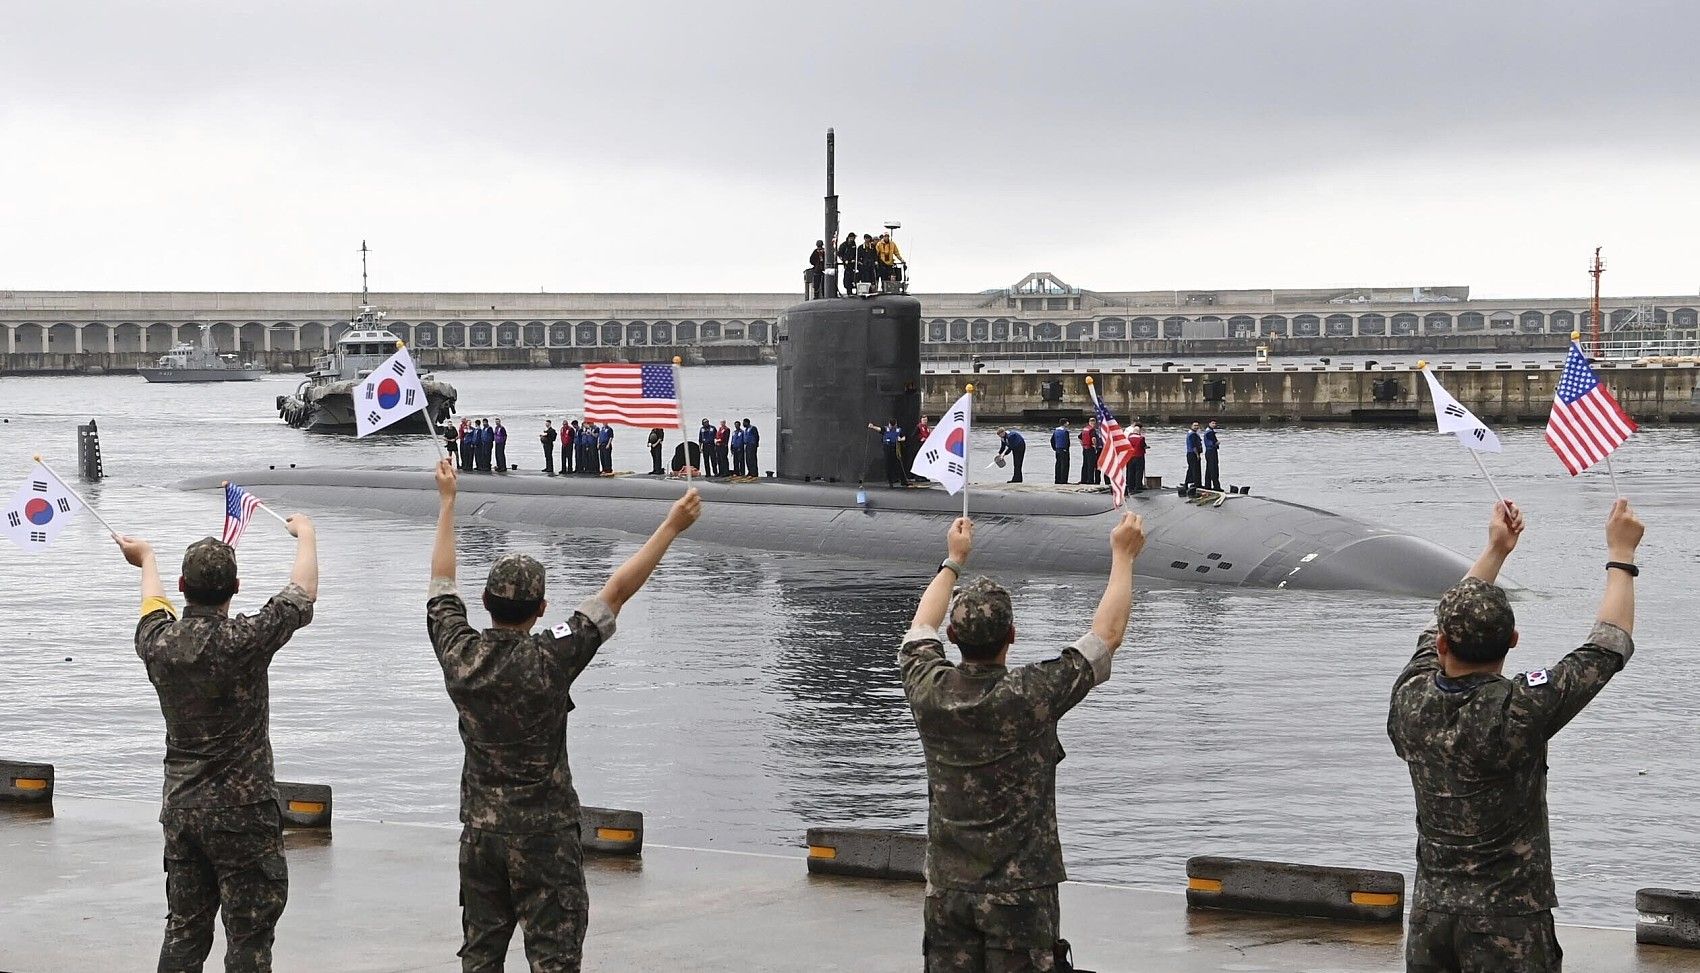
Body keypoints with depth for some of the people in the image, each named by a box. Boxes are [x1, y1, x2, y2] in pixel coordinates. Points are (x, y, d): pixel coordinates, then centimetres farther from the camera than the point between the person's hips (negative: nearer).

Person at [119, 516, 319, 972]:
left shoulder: (158, 643, -2)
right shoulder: (245, 640, -17)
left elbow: (154, 603, 23)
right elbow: (304, 593, -2)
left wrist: (146, 558, 44)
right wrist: (305, 534, 16)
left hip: (180, 809, 6)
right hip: (241, 812, -6)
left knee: (184, 929, 12)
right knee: (249, 934, -1)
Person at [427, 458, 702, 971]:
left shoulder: (459, 654, -7)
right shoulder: (549, 660, -18)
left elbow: (442, 581, 10)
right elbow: (616, 591, -16)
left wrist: (447, 502, 20)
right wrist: (671, 527, -12)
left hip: (480, 828, 5)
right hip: (543, 832, -5)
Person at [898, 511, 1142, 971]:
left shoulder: (929, 691, -5)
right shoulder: (1031, 696, -16)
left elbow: (921, 627, 18)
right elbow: (1107, 634, -5)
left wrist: (954, 561, 30)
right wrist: (1123, 555, 5)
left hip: (947, 892, 4)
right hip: (1020, 893, -4)